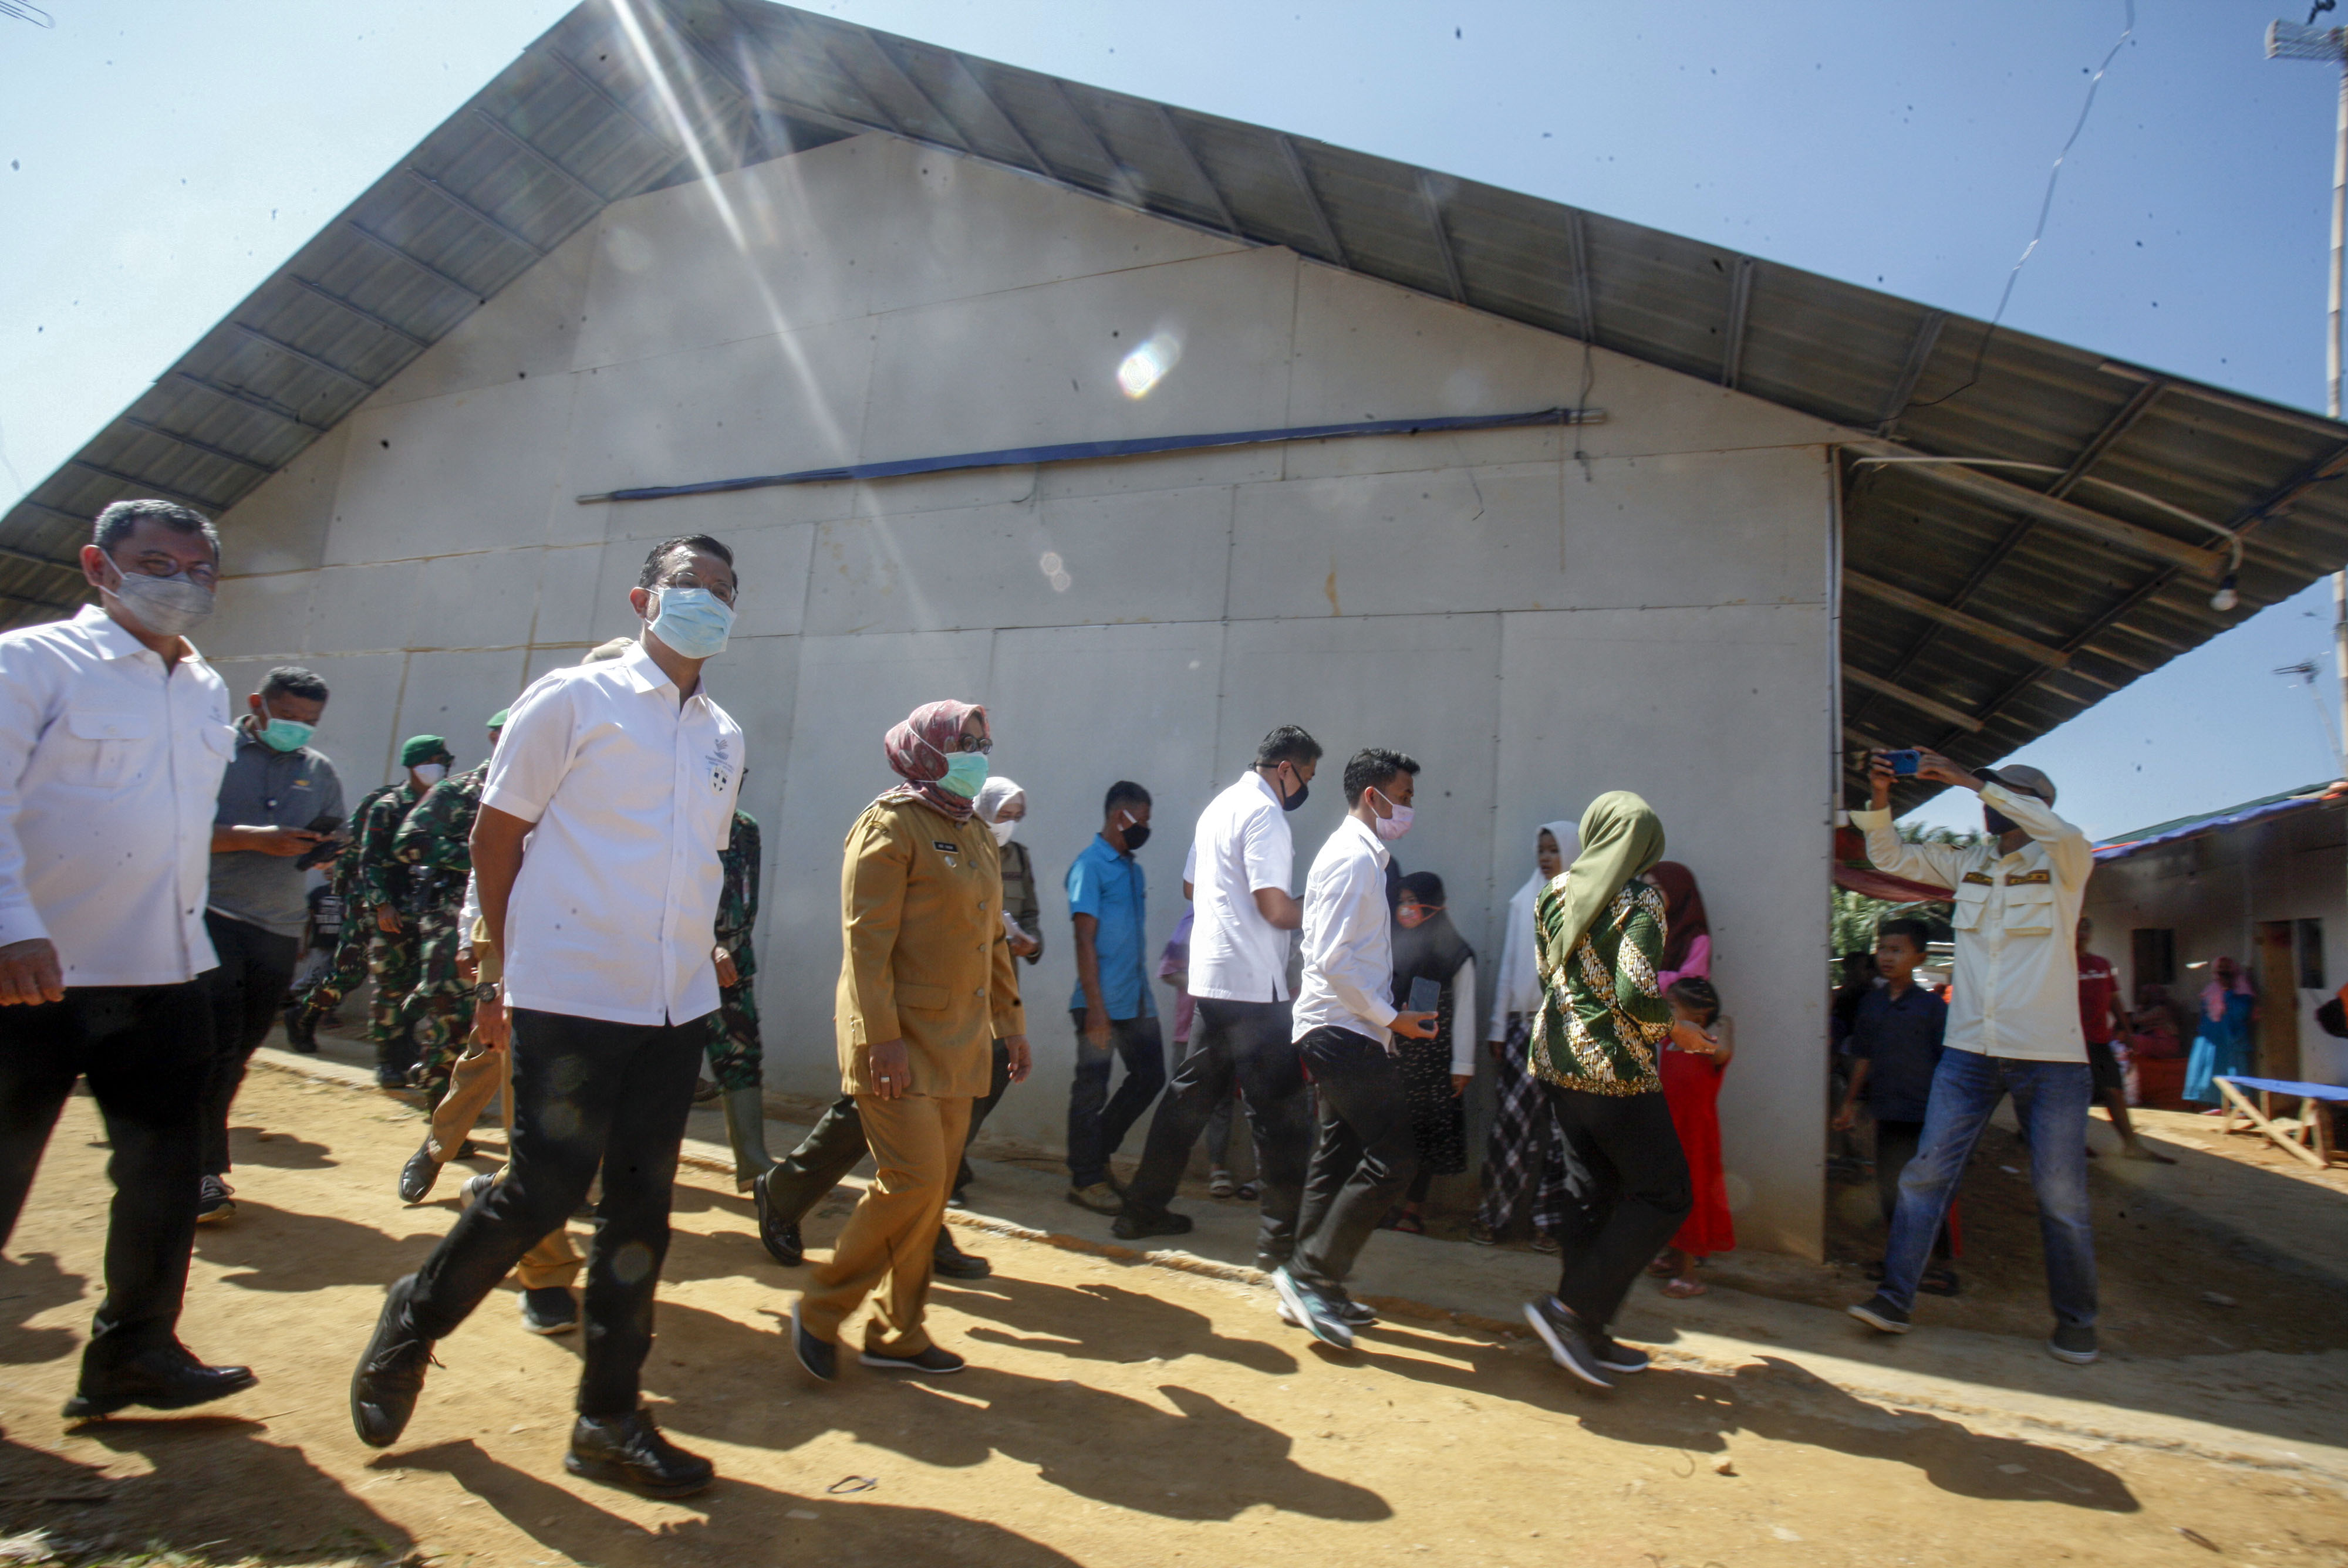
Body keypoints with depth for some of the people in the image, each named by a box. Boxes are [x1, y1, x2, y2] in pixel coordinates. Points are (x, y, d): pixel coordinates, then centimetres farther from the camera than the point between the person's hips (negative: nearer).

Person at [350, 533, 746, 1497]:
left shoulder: (724, 738, 12)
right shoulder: (573, 700, -4)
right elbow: (494, 836, -1)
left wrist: (701, 951, 12)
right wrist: (511, 965, 2)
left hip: (678, 1008, 6)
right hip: (570, 999, -5)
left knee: (641, 1209, 9)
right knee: (543, 1194, -1)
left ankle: (609, 1420, 22)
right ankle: (412, 1322, 30)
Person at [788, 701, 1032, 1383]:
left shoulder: (977, 835, 15)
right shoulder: (891, 823, -10)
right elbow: (867, 938, -16)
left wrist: (1009, 1021, 15)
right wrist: (883, 1037, -22)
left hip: (958, 1041, 8)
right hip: (900, 1038, -8)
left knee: (933, 1188, 10)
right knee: (913, 1179, -11)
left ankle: (898, 1333, 23)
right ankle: (821, 1309, 10)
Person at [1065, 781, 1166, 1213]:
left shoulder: (1133, 870, 14)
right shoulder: (1090, 866, -9)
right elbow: (1085, 940, -14)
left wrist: (1144, 993, 13)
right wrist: (1095, 1008, -18)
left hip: (1137, 1000, 8)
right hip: (1102, 1002, -8)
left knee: (1149, 1076, 11)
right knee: (1092, 1089, 2)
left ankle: (1098, 1152, 27)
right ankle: (1086, 1180, 15)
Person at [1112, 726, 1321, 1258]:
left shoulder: (1219, 805, 16)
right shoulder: (1264, 813, -13)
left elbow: (1190, 887, 24)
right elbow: (1275, 907, -18)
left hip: (1211, 976, 9)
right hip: (1252, 984, -9)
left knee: (1191, 1094, 16)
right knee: (1277, 1108, -3)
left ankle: (1143, 1209, 23)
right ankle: (1282, 1235, 1)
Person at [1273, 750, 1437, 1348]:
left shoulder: (1360, 855, 16)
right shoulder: (1354, 857, -15)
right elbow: (1332, 962, -22)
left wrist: (1384, 1018, 17)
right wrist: (1392, 1018, -15)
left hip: (1343, 1032, 11)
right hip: (1345, 1032, -11)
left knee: (1340, 1158, 14)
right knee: (1393, 1157, -11)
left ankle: (1313, 1291, 23)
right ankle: (1312, 1273, -3)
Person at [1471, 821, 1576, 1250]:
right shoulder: (1524, 902, 11)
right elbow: (1508, 968, 11)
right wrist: (1498, 1029, 7)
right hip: (1524, 1025, 2)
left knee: (1561, 1127, 2)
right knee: (1511, 1120, 1)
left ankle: (1548, 1219, 13)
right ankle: (1494, 1214, 11)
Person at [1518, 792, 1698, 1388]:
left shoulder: (1556, 893, 8)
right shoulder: (1640, 899, -12)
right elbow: (1636, 996, -20)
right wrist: (1675, 1030, -2)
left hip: (1556, 1058, 7)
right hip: (1612, 1066, -7)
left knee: (1594, 1188, 15)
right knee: (1664, 1194, 4)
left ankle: (1584, 1335, 19)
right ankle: (1575, 1309, -2)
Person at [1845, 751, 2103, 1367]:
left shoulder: (2062, 862, -2)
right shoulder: (1968, 862, 11)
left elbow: (2063, 832, -24)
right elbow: (1891, 857, 12)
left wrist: (1971, 781, -24)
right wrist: (1881, 796, -5)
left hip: (2050, 1055, -4)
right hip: (1970, 1049, 4)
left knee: (2062, 1195, 5)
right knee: (1927, 1174, 0)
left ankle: (2074, 1321, 23)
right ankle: (1895, 1299, 5)